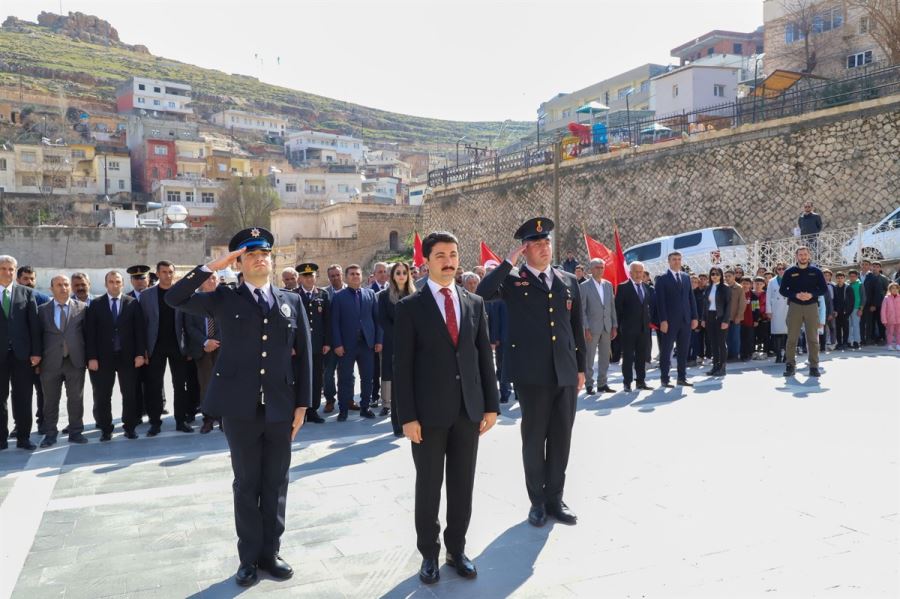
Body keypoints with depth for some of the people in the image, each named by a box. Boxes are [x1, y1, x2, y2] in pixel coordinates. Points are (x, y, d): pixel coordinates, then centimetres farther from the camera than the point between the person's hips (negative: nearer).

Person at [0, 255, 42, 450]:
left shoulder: (27, 293, 6)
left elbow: (34, 323, 3)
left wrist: (36, 352, -3)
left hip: (22, 353, 0)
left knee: (23, 398, 5)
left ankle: (23, 437, 13)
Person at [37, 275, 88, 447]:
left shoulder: (82, 308, 3)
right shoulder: (42, 310, 5)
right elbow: (38, 335, 6)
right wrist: (38, 357, -1)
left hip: (75, 361, 0)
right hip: (50, 362, 1)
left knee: (76, 398, 7)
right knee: (50, 400, 8)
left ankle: (75, 432, 17)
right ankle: (50, 434, 19)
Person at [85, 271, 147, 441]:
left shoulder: (133, 303, 4)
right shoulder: (96, 305, 3)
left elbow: (140, 330, 2)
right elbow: (90, 332, -1)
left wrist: (140, 353, -5)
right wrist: (91, 357, -8)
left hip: (127, 356, 0)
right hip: (103, 357, 0)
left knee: (130, 394, 4)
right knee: (102, 396, 4)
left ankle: (129, 427, 15)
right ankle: (105, 429, 15)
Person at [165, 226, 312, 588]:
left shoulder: (292, 301, 8)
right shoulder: (224, 298, 4)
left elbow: (303, 355, 6)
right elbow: (174, 299, -7)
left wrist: (302, 404, 2)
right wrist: (212, 266, -9)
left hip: (280, 407, 2)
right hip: (240, 407, -2)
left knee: (275, 484, 10)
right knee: (247, 484, 9)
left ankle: (270, 552, 25)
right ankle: (249, 557, 23)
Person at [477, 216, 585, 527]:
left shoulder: (569, 281, 11)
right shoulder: (513, 281, -1)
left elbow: (577, 327, 14)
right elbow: (482, 292, -21)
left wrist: (581, 367, 12)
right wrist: (509, 262, -15)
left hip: (565, 373, 4)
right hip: (532, 373, -4)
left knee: (561, 438, 10)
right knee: (534, 438, 6)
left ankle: (555, 498, 25)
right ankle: (537, 501, 21)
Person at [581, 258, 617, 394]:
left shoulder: (608, 285, 11)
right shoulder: (584, 286, -5)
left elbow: (612, 306, 12)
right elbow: (582, 309, -8)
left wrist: (614, 326, 7)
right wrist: (586, 328, -13)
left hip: (607, 327, 5)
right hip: (592, 328, -5)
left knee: (605, 358, 9)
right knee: (589, 358, 0)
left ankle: (602, 384, 18)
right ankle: (589, 385, 8)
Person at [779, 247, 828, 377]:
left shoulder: (816, 271, 7)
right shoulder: (789, 272, 5)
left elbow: (824, 289, 5)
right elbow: (782, 290, 3)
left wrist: (811, 294, -13)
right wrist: (796, 295, -13)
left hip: (811, 306, 0)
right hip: (794, 306, 0)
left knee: (813, 338, 2)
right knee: (792, 337, -1)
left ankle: (814, 366, 6)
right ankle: (790, 365, 3)